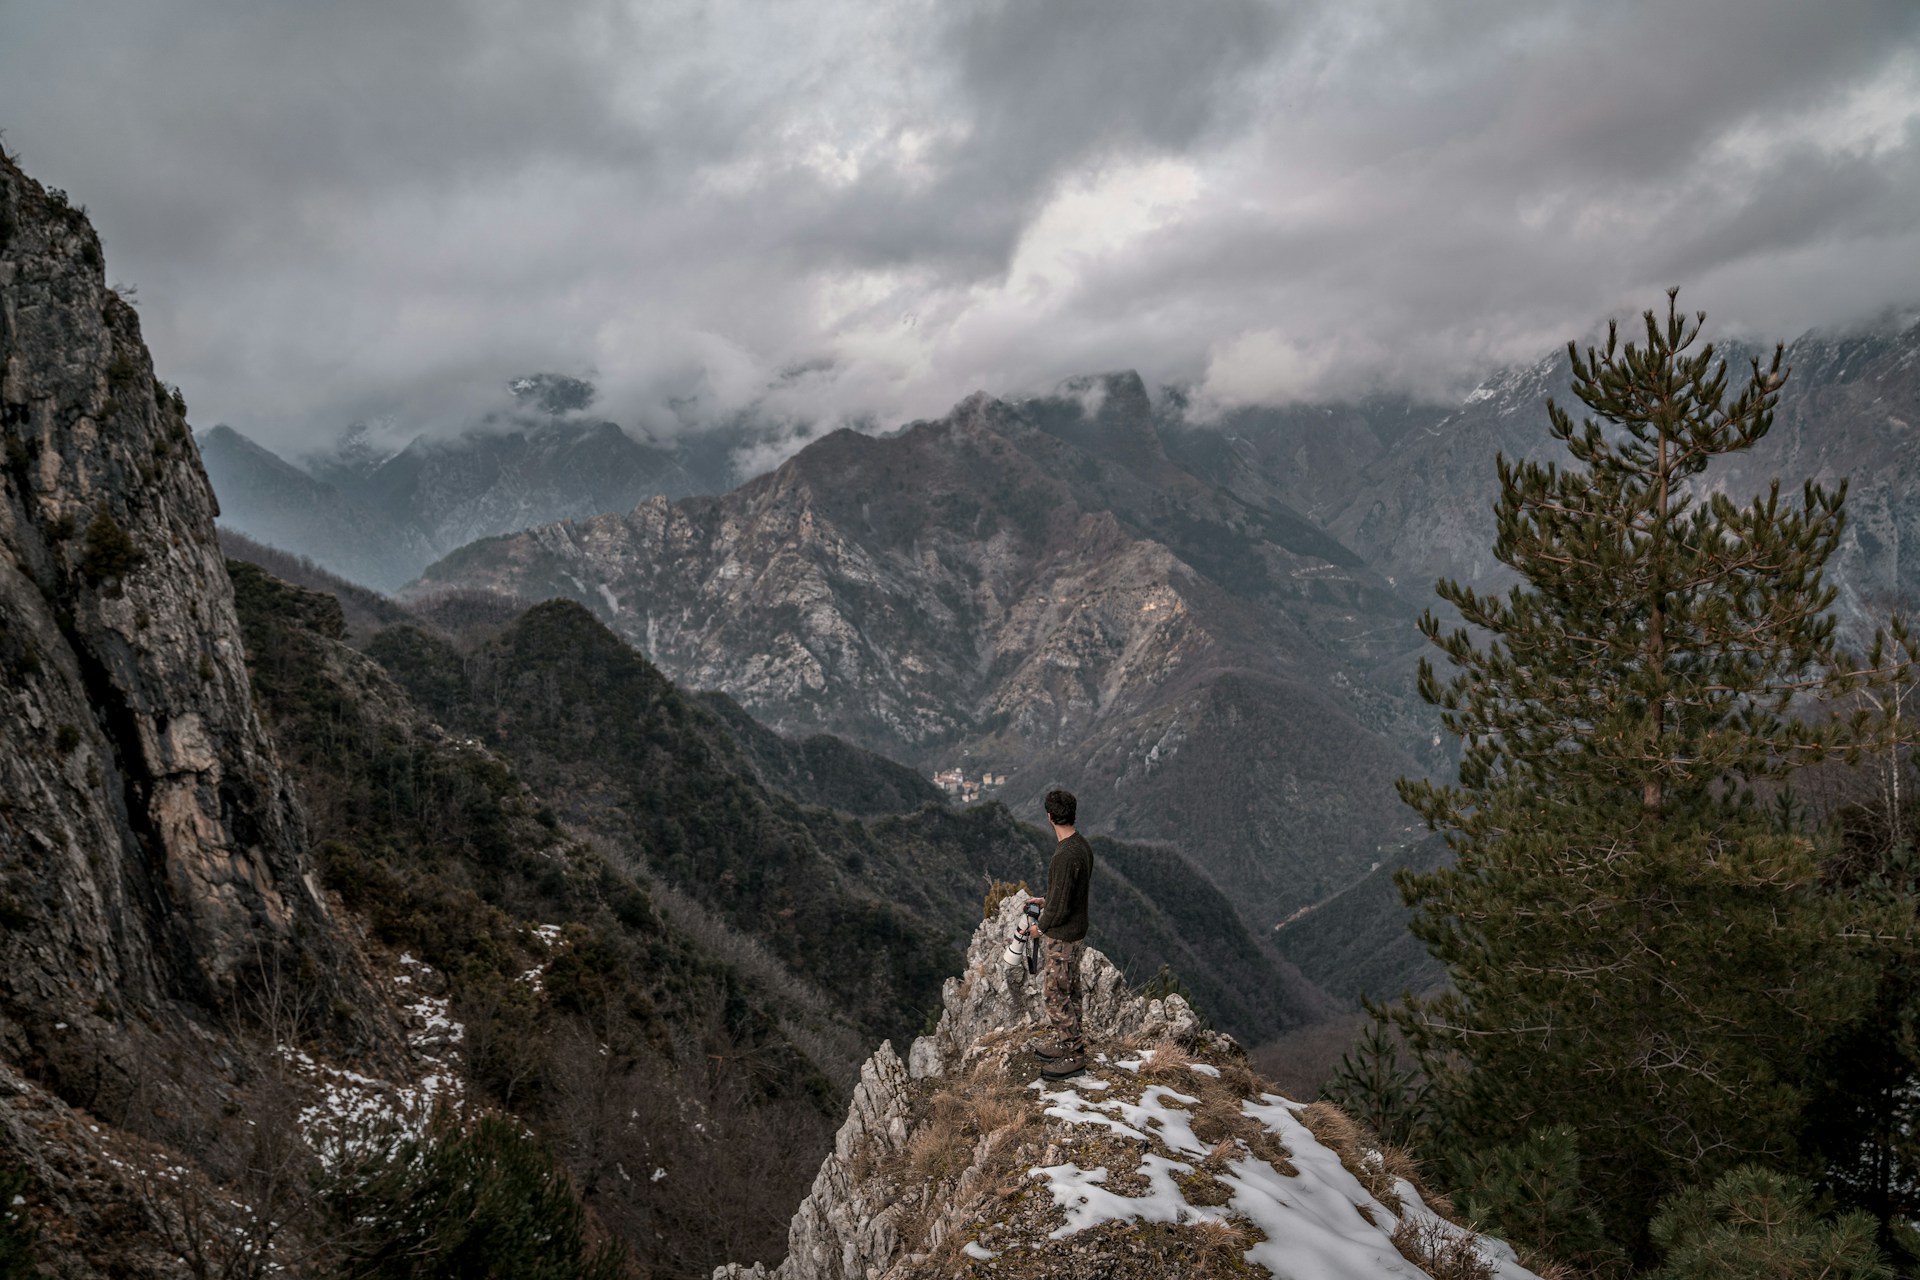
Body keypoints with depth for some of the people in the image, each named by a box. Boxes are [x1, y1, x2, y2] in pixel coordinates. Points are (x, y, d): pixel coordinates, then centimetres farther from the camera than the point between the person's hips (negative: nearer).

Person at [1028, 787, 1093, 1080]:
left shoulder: (1066, 856, -29)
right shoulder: (1083, 846, 2)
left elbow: (1060, 908, -24)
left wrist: (1041, 927, -8)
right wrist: (1047, 901, 17)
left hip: (1061, 938, -9)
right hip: (1076, 932, 9)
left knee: (1056, 995, 2)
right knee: (1067, 991, 20)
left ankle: (1074, 1056, 11)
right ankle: (1066, 1042, 33)